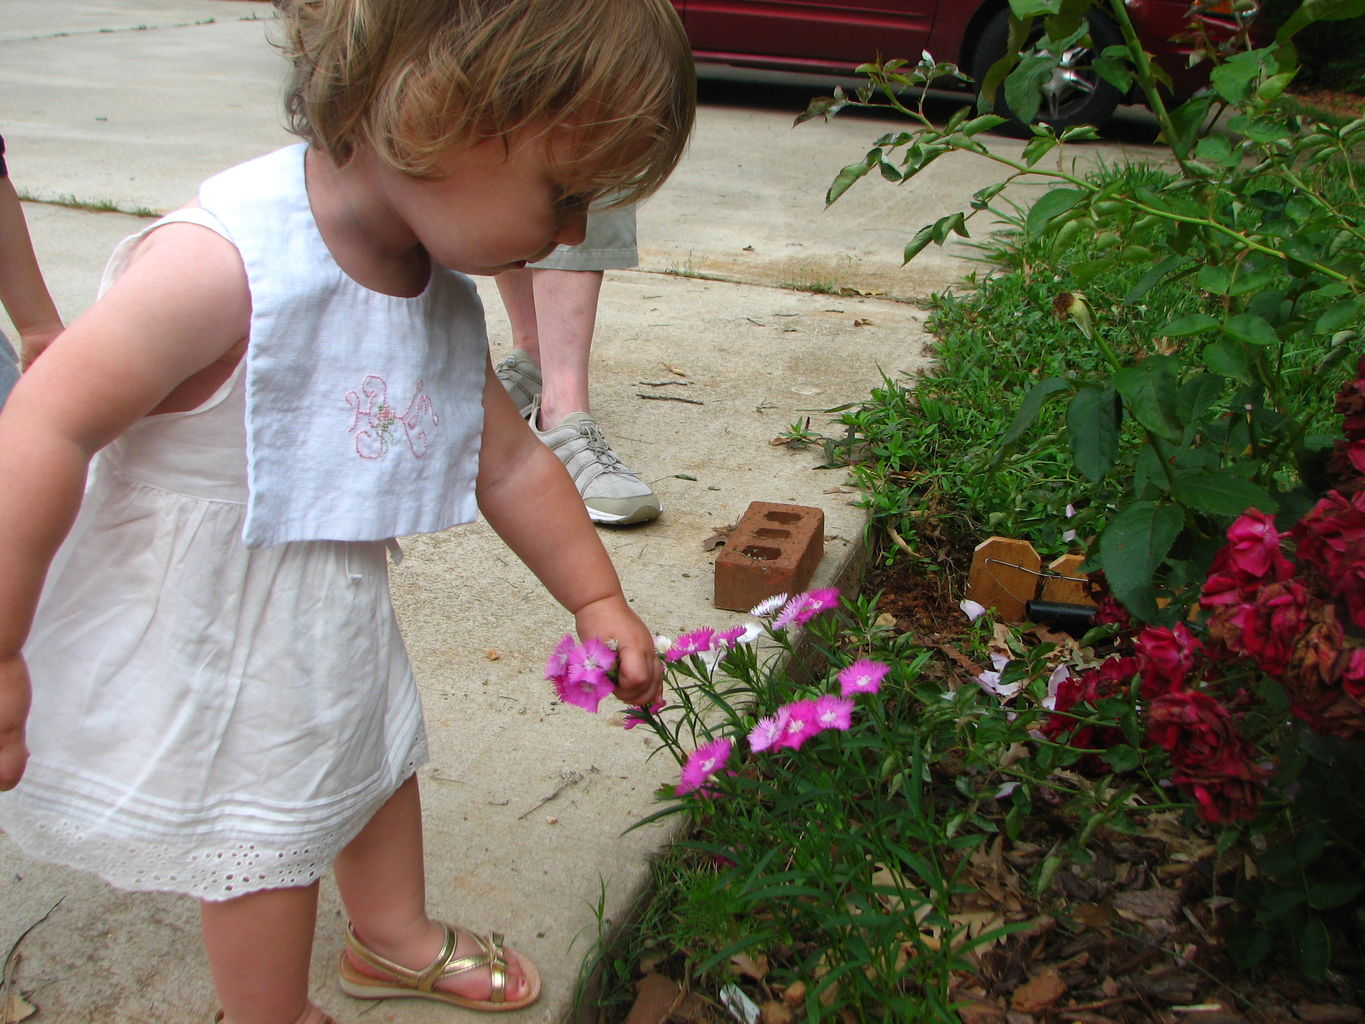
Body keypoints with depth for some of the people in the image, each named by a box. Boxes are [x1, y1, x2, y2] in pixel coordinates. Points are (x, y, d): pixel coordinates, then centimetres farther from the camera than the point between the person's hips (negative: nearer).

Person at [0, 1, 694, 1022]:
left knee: (378, 743, 26)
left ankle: (393, 934, 56)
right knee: (264, 826, 10)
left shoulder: (445, 298, -7)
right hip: (193, 624, -8)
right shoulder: (223, 264, -33)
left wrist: (598, 601, 10)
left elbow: (510, 462, 5)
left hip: (333, 612, 8)